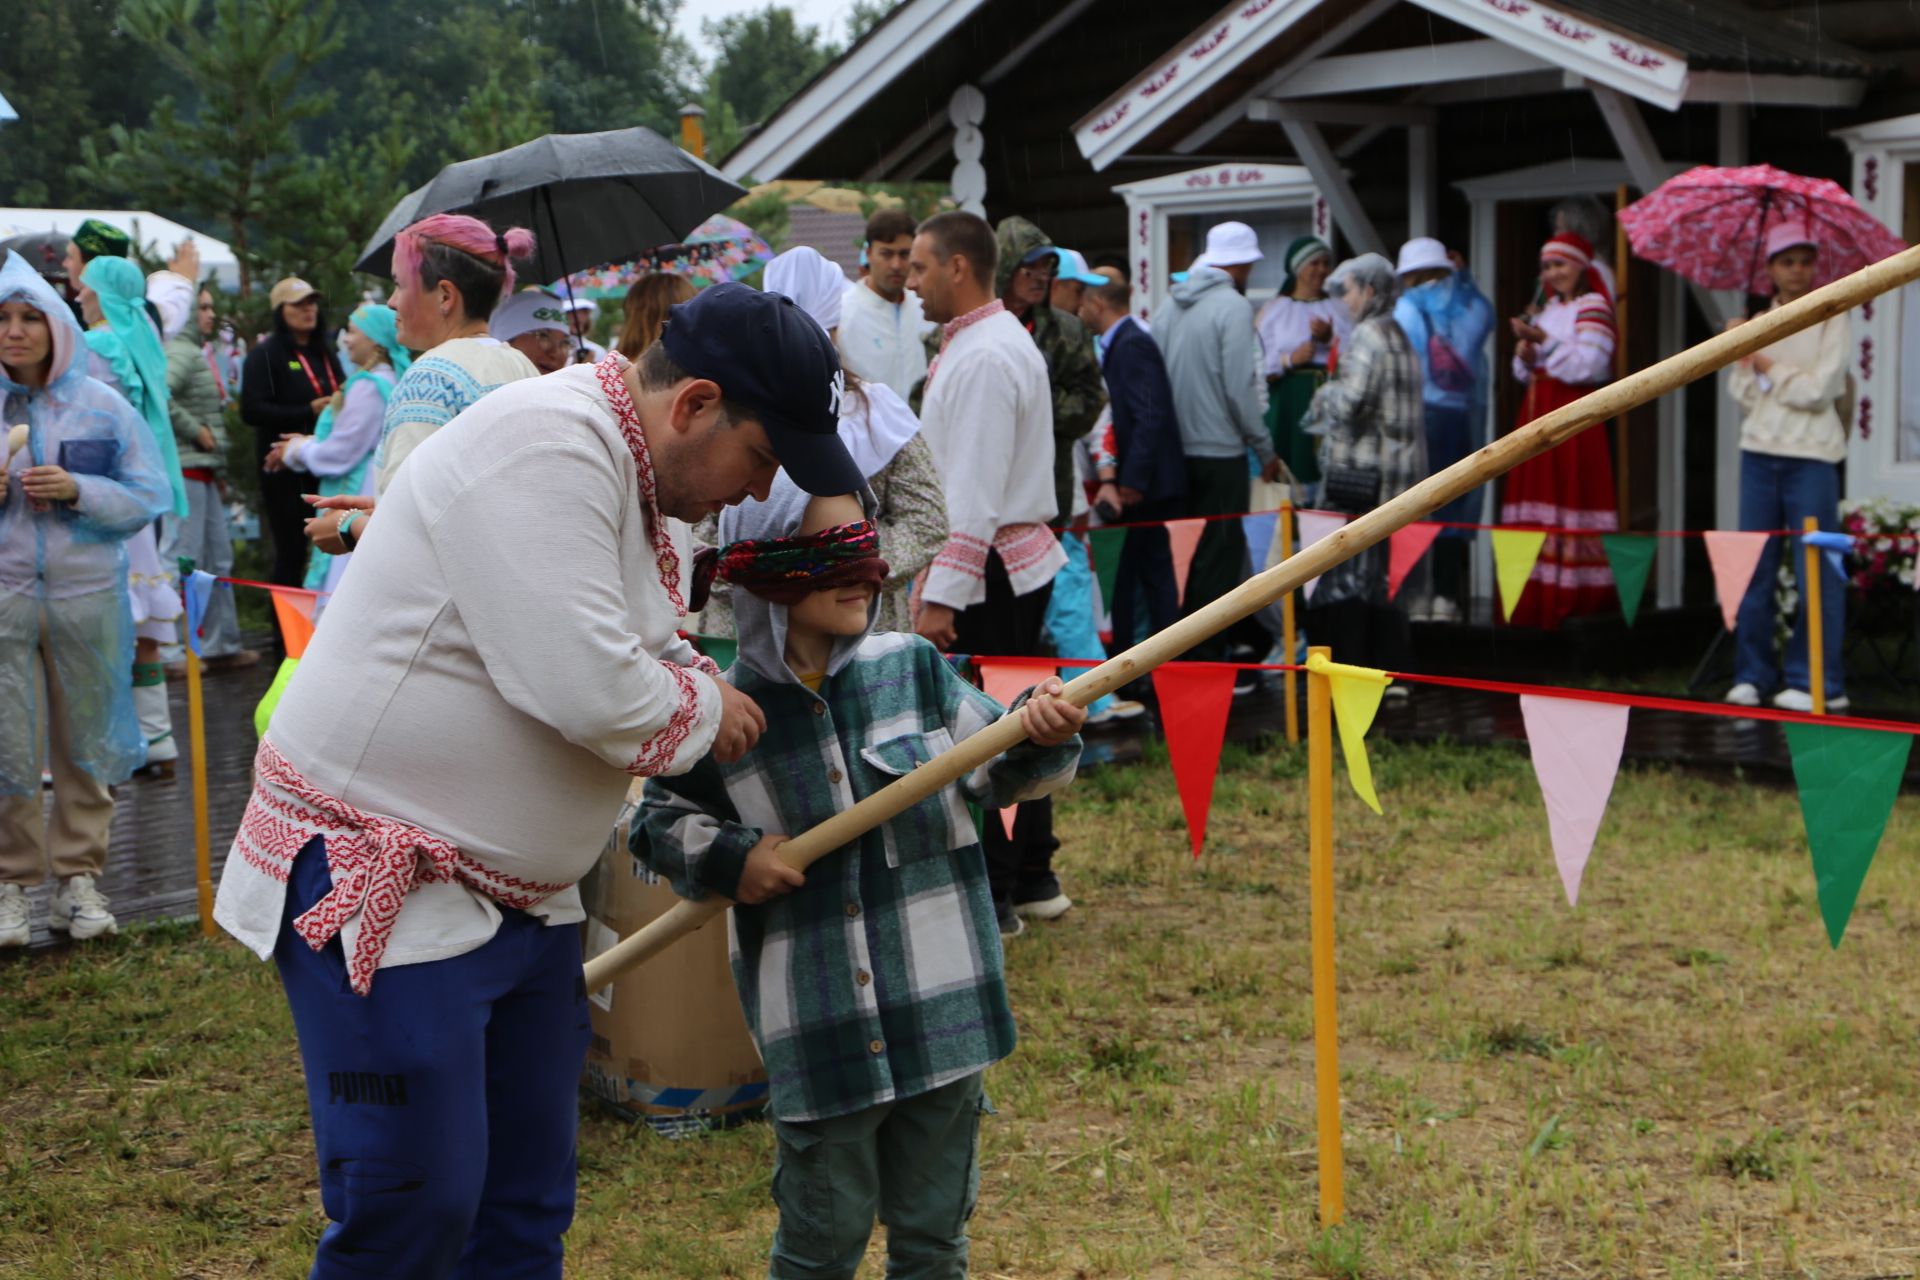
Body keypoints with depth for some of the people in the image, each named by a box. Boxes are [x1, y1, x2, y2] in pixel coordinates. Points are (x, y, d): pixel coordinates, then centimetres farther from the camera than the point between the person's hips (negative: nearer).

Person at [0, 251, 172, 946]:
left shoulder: (102, 406, 2)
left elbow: (151, 496, 1)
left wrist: (77, 491, -14)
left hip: (87, 595, 1)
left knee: (85, 740, 8)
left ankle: (78, 875, 19)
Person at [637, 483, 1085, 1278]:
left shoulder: (911, 668, 0)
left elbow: (994, 772, 6)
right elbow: (656, 822, 8)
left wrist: (1041, 739, -13)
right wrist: (727, 856, -8)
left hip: (941, 1008, 2)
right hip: (818, 1032, -2)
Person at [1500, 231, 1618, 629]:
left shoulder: (1592, 306, -3)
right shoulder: (1548, 308, 19)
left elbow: (1590, 365, -16)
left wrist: (1544, 342, -18)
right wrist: (1525, 353, -1)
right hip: (1537, 411, 8)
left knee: (1570, 491, -11)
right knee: (1536, 493, 4)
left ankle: (1575, 601, -11)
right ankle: (1536, 602, 5)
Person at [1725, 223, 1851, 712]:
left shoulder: (1831, 322, 1)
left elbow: (1819, 390, -9)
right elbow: (1744, 393, 4)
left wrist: (1769, 368, -3)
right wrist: (1745, 356, -11)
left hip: (1811, 456, -4)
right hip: (1759, 451, 5)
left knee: (1816, 570, -4)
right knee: (1753, 567, 5)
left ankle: (1816, 680, -2)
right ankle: (1752, 675, 11)